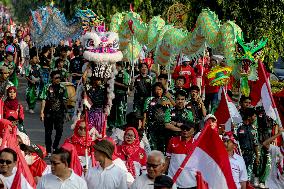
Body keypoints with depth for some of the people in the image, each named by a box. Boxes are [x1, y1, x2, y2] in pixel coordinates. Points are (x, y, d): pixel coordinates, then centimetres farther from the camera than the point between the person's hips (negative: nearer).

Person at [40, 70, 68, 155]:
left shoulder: (63, 88, 7)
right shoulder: (47, 88, -3)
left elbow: (64, 101, 12)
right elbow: (44, 100, -7)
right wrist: (42, 112, -14)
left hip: (59, 113, 2)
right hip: (49, 113, -2)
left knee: (60, 130, -6)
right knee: (48, 132, 4)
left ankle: (55, 147, 14)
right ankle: (48, 150, 14)